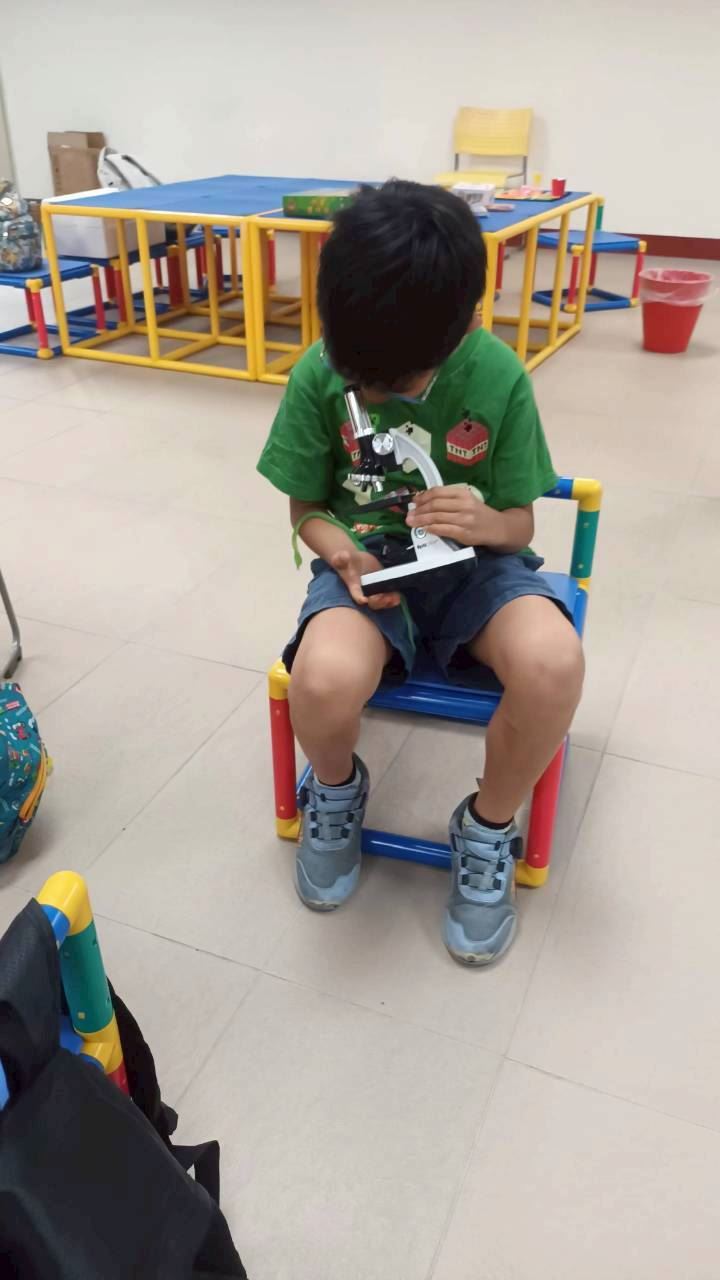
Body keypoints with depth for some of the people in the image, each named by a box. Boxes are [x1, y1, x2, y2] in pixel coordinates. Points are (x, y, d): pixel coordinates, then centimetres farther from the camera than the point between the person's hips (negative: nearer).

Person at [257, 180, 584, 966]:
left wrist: (487, 524, -28)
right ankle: (337, 789, 6)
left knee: (553, 664, -33)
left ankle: (488, 830, -1)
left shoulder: (499, 378, -13)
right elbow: (305, 508, 0)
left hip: (473, 564, 1)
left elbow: (520, 521, -3)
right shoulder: (318, 376, -12)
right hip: (366, 564, 0)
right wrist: (337, 549, -23)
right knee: (324, 681, -35)